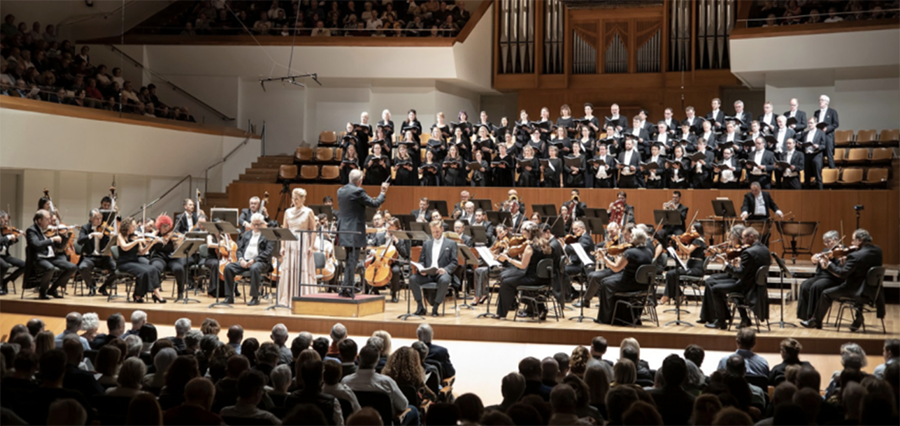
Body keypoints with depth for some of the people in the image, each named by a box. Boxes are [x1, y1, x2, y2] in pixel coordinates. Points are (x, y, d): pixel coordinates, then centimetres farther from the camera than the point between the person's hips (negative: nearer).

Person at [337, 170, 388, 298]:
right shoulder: (358, 191, -16)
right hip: (355, 231, -8)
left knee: (349, 261, 18)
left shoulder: (341, 191, 8)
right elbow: (374, 204, -12)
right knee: (352, 260, -4)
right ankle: (347, 289, -5)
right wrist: (383, 193, 5)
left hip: (344, 231, 8)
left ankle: (347, 288, 21)